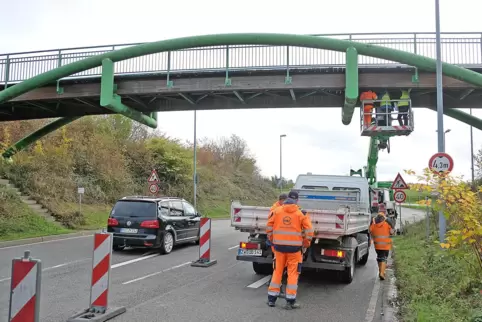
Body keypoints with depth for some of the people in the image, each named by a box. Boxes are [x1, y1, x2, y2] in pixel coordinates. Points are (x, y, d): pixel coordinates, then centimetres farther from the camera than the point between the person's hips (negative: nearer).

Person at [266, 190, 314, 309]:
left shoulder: (277, 211, 2)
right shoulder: (301, 213, -3)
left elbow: (269, 226, 6)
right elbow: (309, 230, -4)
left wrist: (272, 240, 17)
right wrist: (305, 245, 8)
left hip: (279, 246, 2)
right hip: (294, 247, -2)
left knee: (277, 271, 12)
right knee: (293, 273, 5)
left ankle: (271, 298, 18)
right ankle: (290, 301, 7)